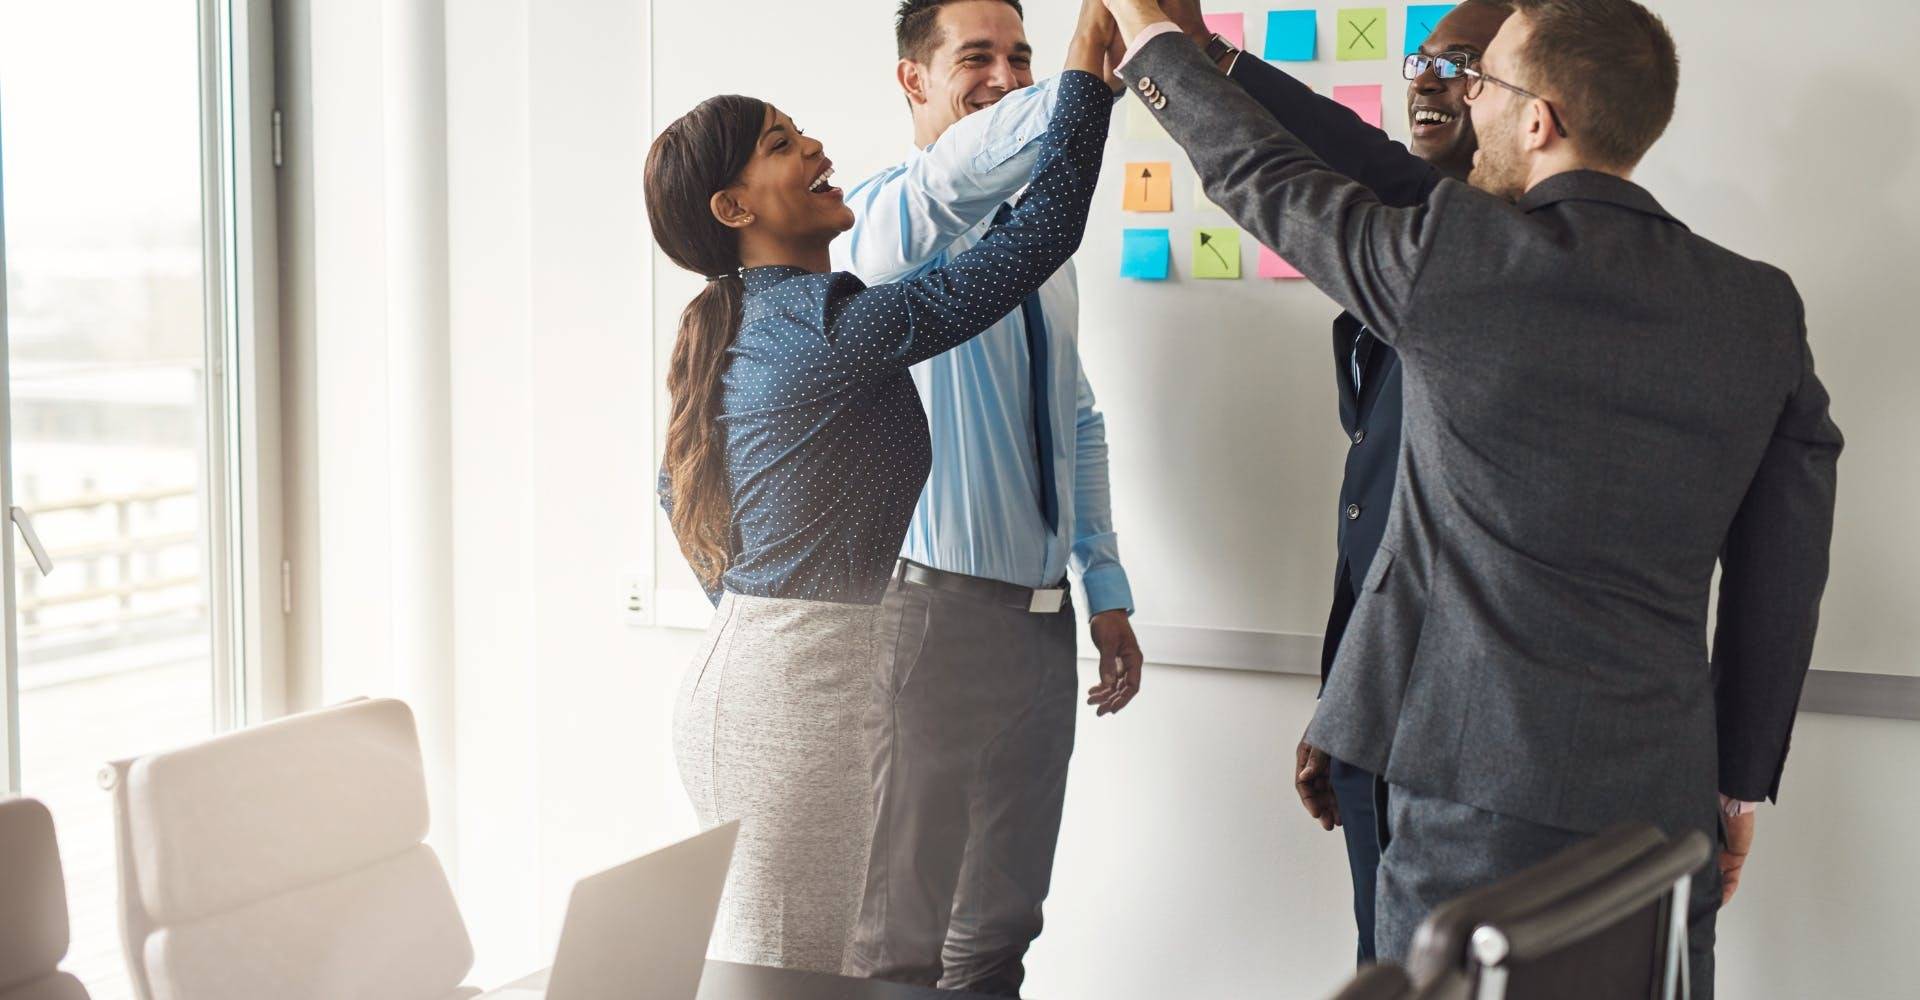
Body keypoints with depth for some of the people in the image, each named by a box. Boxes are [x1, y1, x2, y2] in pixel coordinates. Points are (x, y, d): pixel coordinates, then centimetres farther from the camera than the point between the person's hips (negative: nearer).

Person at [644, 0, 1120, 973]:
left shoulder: (733, 331, 12)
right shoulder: (829, 325, -17)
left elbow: (677, 487, 26)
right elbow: (1040, 233, -19)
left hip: (745, 663, 10)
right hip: (797, 686, -10)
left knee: (751, 962, 15)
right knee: (791, 972, -3)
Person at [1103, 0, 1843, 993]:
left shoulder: (1457, 257, -10)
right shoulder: (1764, 308, 3)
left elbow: (1262, 178, 6)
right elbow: (1784, 581, 8)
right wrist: (1741, 783, 18)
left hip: (1483, 794, -5)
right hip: (1668, 802, 5)